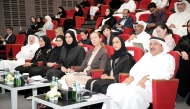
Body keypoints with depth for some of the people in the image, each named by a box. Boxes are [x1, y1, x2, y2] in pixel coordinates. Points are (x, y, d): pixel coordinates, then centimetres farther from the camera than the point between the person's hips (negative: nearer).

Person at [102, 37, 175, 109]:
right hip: (136, 84, 7)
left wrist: (147, 77, -21)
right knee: (113, 88, -14)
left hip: (151, 87, -7)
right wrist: (131, 76, 2)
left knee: (131, 92, -36)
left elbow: (167, 73, -11)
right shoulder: (146, 55, 29)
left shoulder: (168, 58, 7)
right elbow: (136, 67, 26)